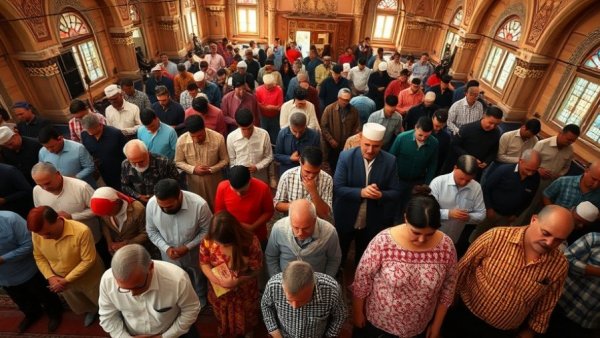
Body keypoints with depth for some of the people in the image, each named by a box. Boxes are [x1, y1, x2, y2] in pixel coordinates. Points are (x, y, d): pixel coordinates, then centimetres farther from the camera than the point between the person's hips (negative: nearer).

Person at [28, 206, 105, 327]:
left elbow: (88, 260, -28)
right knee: (79, 305, 32)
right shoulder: (37, 233, -21)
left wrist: (67, 280, -26)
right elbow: (39, 257, -4)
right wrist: (50, 277, -15)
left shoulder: (81, 231, -37)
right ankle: (91, 310, 64)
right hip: (60, 280, 5)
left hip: (89, 279, -5)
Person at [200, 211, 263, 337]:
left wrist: (236, 281, -32)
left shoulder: (250, 242, -33)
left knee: (246, 318, 29)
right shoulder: (208, 241, -27)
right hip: (219, 291, 2)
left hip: (244, 292, -1)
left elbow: (255, 270, -20)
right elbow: (204, 263, -10)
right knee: (223, 318, 30)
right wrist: (214, 278, -27)